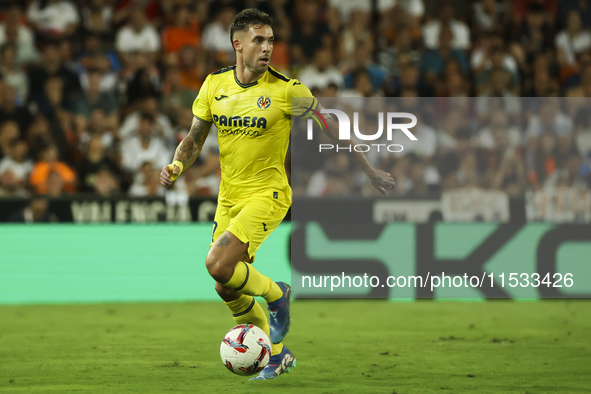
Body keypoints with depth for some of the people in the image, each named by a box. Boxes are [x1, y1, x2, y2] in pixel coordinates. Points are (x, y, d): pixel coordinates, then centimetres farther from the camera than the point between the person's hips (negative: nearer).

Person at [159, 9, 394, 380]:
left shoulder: (286, 90, -14)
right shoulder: (215, 84, -1)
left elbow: (332, 126, -3)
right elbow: (195, 138, 8)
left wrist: (370, 171, 0)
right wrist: (177, 165, -13)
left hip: (267, 195, -6)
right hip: (229, 197, 6)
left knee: (218, 265, -24)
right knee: (228, 290, 8)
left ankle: (275, 294, 4)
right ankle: (278, 356, 27)